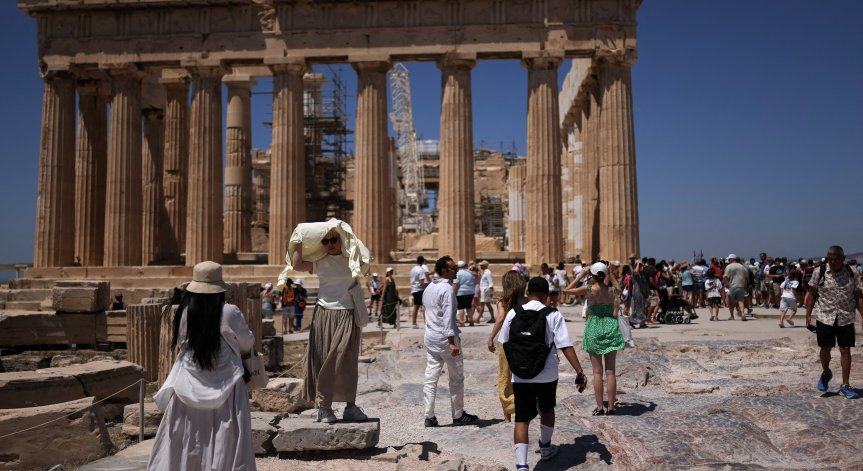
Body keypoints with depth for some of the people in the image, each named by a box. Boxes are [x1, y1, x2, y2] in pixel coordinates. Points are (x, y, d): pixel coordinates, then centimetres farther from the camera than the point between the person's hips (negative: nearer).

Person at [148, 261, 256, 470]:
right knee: (225, 444, 5)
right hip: (224, 388, -2)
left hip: (189, 389, 3)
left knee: (186, 441, 14)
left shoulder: (185, 313, -7)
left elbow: (179, 344, 9)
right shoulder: (230, 313, -14)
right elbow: (248, 345, 1)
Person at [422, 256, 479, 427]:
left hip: (430, 338, 8)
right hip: (445, 338, -8)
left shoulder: (428, 288, 12)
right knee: (456, 378, 7)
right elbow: (448, 316, -21)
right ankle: (458, 415, 16)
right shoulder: (447, 289, -15)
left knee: (430, 378, 7)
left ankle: (429, 416, 8)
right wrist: (452, 342, -23)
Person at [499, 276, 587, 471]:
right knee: (547, 410, 25)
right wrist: (580, 372, -10)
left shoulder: (513, 313, -1)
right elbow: (566, 346, -14)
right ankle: (545, 448, 44)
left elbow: (505, 343, 7)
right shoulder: (554, 315, -7)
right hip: (547, 375, 0)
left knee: (522, 419, 4)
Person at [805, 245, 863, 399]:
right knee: (825, 348, 5)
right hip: (825, 317, -1)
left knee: (845, 350, 3)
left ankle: (845, 385, 14)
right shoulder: (819, 272, -5)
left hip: (846, 318, 1)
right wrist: (808, 315, -1)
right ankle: (825, 373, 34)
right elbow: (812, 294, 2)